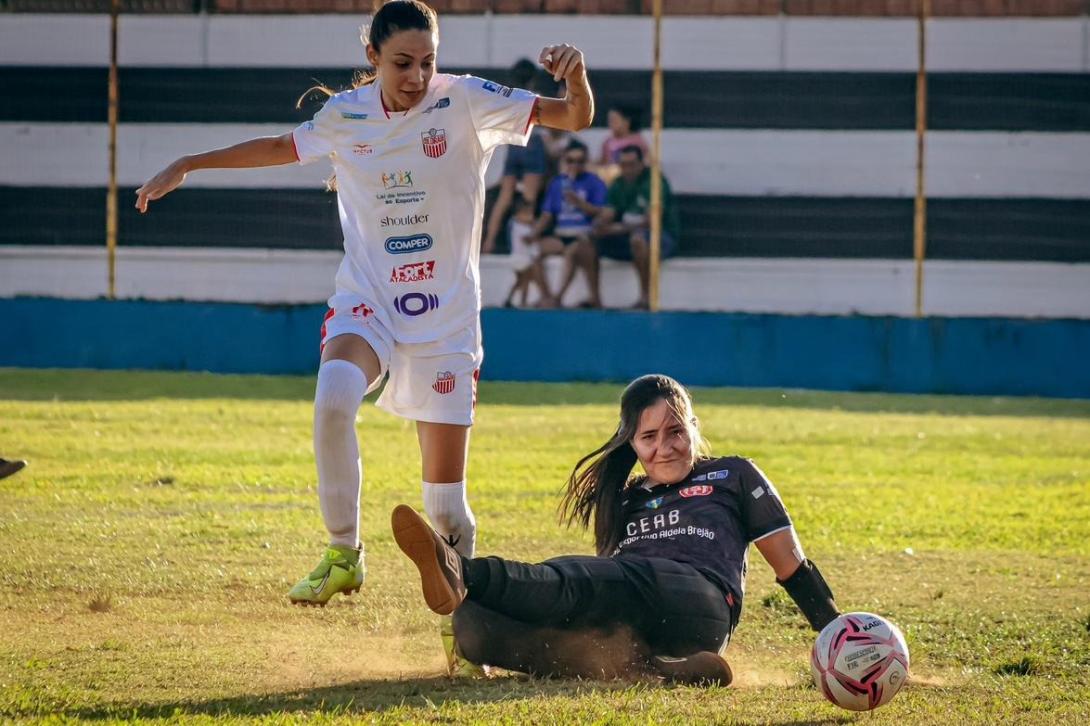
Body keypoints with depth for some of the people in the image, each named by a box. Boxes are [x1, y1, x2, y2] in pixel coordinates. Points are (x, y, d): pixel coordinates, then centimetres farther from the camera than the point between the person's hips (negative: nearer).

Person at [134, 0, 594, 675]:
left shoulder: (468, 103, -8)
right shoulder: (346, 115, 1)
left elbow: (576, 117, -11)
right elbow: (280, 147, 21)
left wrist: (576, 75, -33)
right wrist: (189, 165, 23)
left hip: (446, 320, -1)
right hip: (367, 303, 1)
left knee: (446, 496, -4)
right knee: (333, 395, -32)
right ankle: (343, 555, -16)